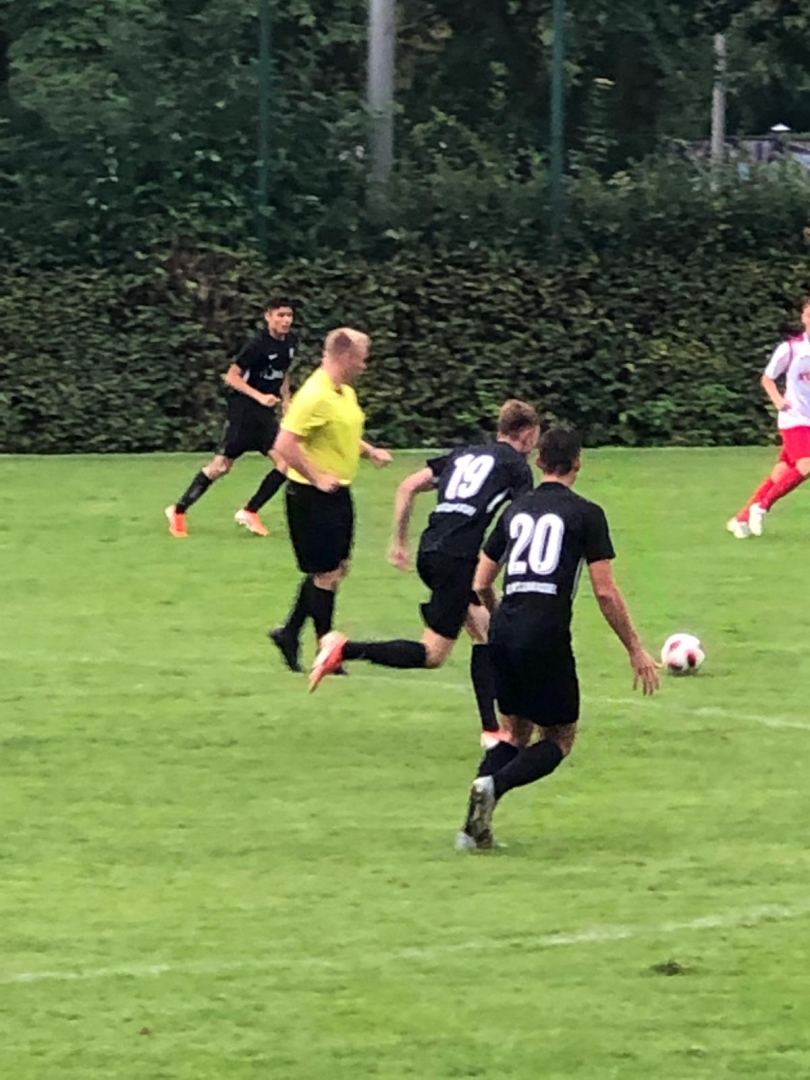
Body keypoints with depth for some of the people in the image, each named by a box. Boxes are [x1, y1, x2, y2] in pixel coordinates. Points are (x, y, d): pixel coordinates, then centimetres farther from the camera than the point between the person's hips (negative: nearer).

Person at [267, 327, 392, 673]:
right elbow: (285, 444, -26)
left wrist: (371, 451, 9)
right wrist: (317, 477, -25)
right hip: (314, 497, -10)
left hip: (338, 493, 10)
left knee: (337, 567, 14)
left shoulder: (346, 393, 11)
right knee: (327, 573, -2)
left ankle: (289, 633, 25)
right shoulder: (315, 396, -20)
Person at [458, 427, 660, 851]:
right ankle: (494, 785, -17)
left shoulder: (515, 510, 14)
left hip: (505, 629, 5)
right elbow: (606, 592, -4)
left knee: (515, 730, 21)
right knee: (560, 737, 9)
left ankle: (475, 827, 6)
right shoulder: (586, 514, 0)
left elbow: (480, 585, 18)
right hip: (547, 633, -5)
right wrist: (636, 651, 4)